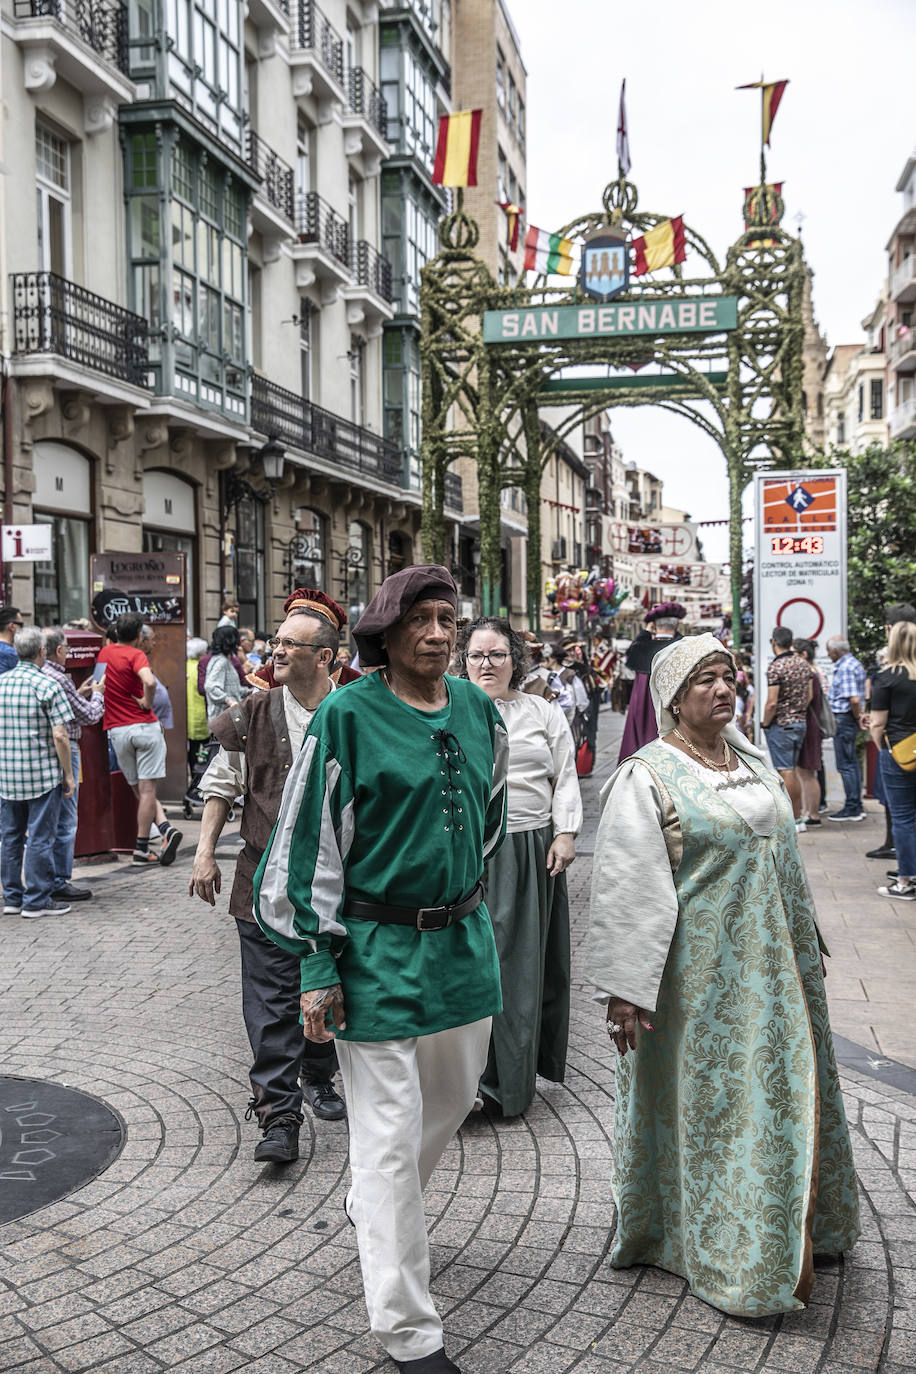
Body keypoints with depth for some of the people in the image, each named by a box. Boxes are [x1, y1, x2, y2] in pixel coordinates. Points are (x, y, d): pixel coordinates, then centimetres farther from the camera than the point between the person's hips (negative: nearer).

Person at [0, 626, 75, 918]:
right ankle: (37, 901, 5)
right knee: (40, 838, 1)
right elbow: (59, 736, -15)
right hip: (43, 774, -5)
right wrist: (68, 775, -6)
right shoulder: (48, 686, -12)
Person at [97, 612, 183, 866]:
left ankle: (166, 829, -3)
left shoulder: (104, 652, 10)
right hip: (144, 727, -4)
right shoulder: (136, 655, -8)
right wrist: (147, 702, -11)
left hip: (117, 730, 4)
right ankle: (141, 848, -4)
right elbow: (149, 681, -27)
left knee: (139, 789, 11)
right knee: (147, 789, -1)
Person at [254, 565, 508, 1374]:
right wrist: (318, 964, -12)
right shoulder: (348, 716, -13)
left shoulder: (478, 710, 3)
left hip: (464, 938, 7)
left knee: (454, 1097, 21)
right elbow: (309, 843, -11)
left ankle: (373, 1208, 50)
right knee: (389, 1133, 0)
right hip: (378, 947, -6)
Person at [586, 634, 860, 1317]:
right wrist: (626, 989, -20)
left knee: (779, 1090, 18)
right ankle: (733, 1258, 22)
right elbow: (628, 890, -17)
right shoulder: (647, 778, -14)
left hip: (771, 966, 7)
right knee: (710, 1100, 5)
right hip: (701, 974, -7)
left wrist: (804, 946, 19)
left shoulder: (750, 758, 8)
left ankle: (800, 1228, 38)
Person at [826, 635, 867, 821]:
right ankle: (857, 806, 21)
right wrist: (831, 691, 22)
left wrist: (858, 718, -13)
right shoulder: (854, 663, 14)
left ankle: (852, 809, 0)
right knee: (851, 763, 15)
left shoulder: (845, 669, -19)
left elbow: (854, 699, -27)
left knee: (845, 765, -5)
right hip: (849, 719, 11)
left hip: (844, 719, -11)